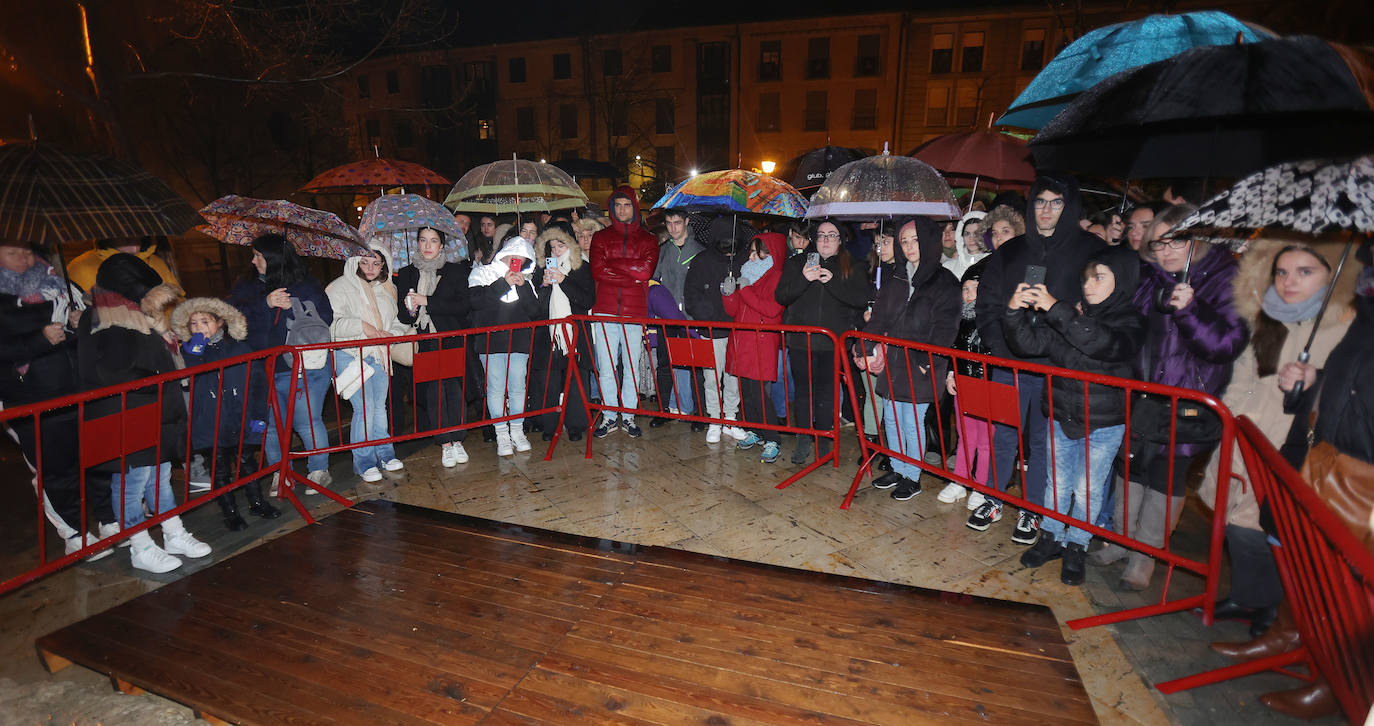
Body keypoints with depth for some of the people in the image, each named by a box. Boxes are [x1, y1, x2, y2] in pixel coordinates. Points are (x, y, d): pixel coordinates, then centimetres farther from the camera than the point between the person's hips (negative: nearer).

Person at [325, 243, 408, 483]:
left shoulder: (387, 289, 13)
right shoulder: (340, 287, -4)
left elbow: (397, 321, 17)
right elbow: (330, 322, -11)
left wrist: (392, 334, -3)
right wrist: (361, 326, -19)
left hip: (380, 355, 5)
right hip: (351, 356, -5)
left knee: (380, 405, 12)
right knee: (364, 408, -8)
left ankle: (385, 454, 24)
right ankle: (364, 463, 4)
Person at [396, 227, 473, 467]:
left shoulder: (456, 271, 6)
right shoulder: (406, 274, 12)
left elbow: (465, 306, -7)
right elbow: (401, 316, 12)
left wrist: (427, 302, -13)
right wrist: (409, 311, -13)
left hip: (453, 341, -1)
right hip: (424, 345, 1)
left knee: (455, 390, -6)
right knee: (433, 392, -4)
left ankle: (457, 440, 6)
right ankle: (445, 444, 4)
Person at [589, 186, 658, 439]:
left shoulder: (648, 240, 11)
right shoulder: (601, 237, 12)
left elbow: (646, 269, -8)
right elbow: (597, 271, -4)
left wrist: (612, 264, -5)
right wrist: (632, 275, -9)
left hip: (635, 312, 0)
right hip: (605, 311, 1)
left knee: (632, 367, 5)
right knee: (606, 368, 2)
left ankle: (628, 416, 16)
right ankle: (609, 416, 14)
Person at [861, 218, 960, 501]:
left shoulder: (944, 281, -4)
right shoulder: (896, 279, 13)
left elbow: (945, 329, -10)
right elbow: (878, 319, 12)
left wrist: (927, 362, -17)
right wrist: (867, 351, 1)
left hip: (920, 367, -6)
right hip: (893, 362, 6)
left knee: (912, 422, 0)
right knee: (891, 419, 13)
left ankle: (912, 477, 16)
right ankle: (897, 469, 29)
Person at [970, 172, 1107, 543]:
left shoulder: (1090, 250, 1)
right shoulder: (1010, 251, 10)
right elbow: (987, 301, 10)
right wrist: (998, 343, -2)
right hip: (1009, 362, 3)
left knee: (1043, 441, 8)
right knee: (1003, 436, 11)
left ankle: (1031, 511, 23)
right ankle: (993, 500, 27)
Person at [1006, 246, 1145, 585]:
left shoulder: (1130, 321, -9)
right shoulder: (1071, 316, 1)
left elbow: (1102, 344, -31)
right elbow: (1029, 344, -6)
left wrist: (1055, 308, -36)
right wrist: (1015, 312, -24)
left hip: (1104, 424, -3)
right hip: (1062, 418, 3)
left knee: (1087, 490, 8)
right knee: (1057, 483, 14)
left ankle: (1077, 547, 28)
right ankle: (1051, 537, 33)